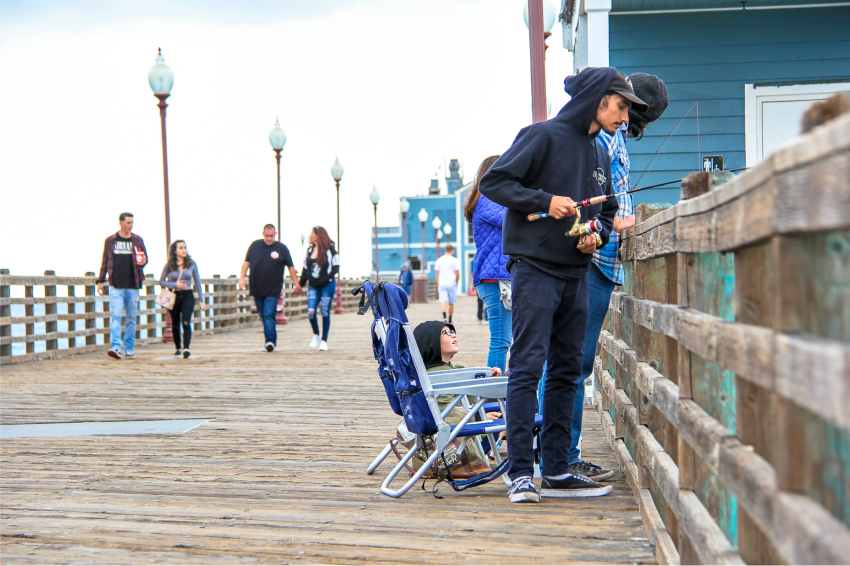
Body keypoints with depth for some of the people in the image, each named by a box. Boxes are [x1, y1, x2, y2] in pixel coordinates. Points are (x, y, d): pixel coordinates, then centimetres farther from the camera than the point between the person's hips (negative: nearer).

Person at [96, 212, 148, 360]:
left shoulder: (137, 240, 10)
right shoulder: (110, 241, 7)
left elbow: (144, 258, 16)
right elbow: (105, 261, 12)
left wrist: (143, 261, -9)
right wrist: (100, 281, 8)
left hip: (133, 286, 2)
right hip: (116, 286, -2)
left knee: (131, 319, 6)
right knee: (115, 316, -14)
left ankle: (128, 349, 14)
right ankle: (116, 347, -19)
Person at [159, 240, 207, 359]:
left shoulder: (191, 264, 4)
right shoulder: (169, 266, 0)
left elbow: (197, 282, 8)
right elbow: (161, 281, 3)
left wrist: (201, 300, 6)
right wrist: (175, 285, -13)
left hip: (188, 296, -1)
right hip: (174, 296, 1)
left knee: (186, 322, -17)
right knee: (175, 324, 10)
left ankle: (186, 348, -25)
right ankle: (178, 348, 26)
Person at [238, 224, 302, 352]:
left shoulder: (282, 248, -1)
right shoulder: (255, 245, 5)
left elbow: (291, 267, 5)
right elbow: (247, 262, 11)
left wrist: (296, 284, 4)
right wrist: (242, 278, 0)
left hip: (273, 290, -4)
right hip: (257, 289, 4)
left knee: (269, 315, -16)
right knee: (263, 316, 11)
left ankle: (270, 341, -18)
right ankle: (272, 341, 22)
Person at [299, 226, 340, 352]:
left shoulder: (330, 250, -6)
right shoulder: (310, 250, 10)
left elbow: (335, 267, -8)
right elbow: (305, 268, 15)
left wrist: (326, 279, -20)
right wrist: (301, 283, 6)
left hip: (327, 286, -4)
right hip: (313, 286, 4)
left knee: (325, 312, 1)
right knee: (310, 311, -8)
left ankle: (324, 341, 11)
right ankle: (316, 335, 16)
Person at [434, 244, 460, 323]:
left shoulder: (439, 261, 8)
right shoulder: (455, 260, -2)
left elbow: (437, 274, 10)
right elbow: (457, 274, -4)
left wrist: (438, 286, 16)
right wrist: (456, 283, 13)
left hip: (442, 284, 1)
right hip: (452, 284, -1)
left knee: (443, 301, -8)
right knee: (451, 303, 10)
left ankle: (444, 316, -31)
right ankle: (450, 320, 18)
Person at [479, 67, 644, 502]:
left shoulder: (600, 156, 17)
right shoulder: (544, 136, -5)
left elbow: (606, 214, 24)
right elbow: (493, 182, -9)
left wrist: (597, 235, 2)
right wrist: (546, 200, -17)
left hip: (576, 277, 8)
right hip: (534, 270, -8)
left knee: (566, 373, 8)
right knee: (527, 368, -9)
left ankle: (557, 471, 13)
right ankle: (521, 473, -7)